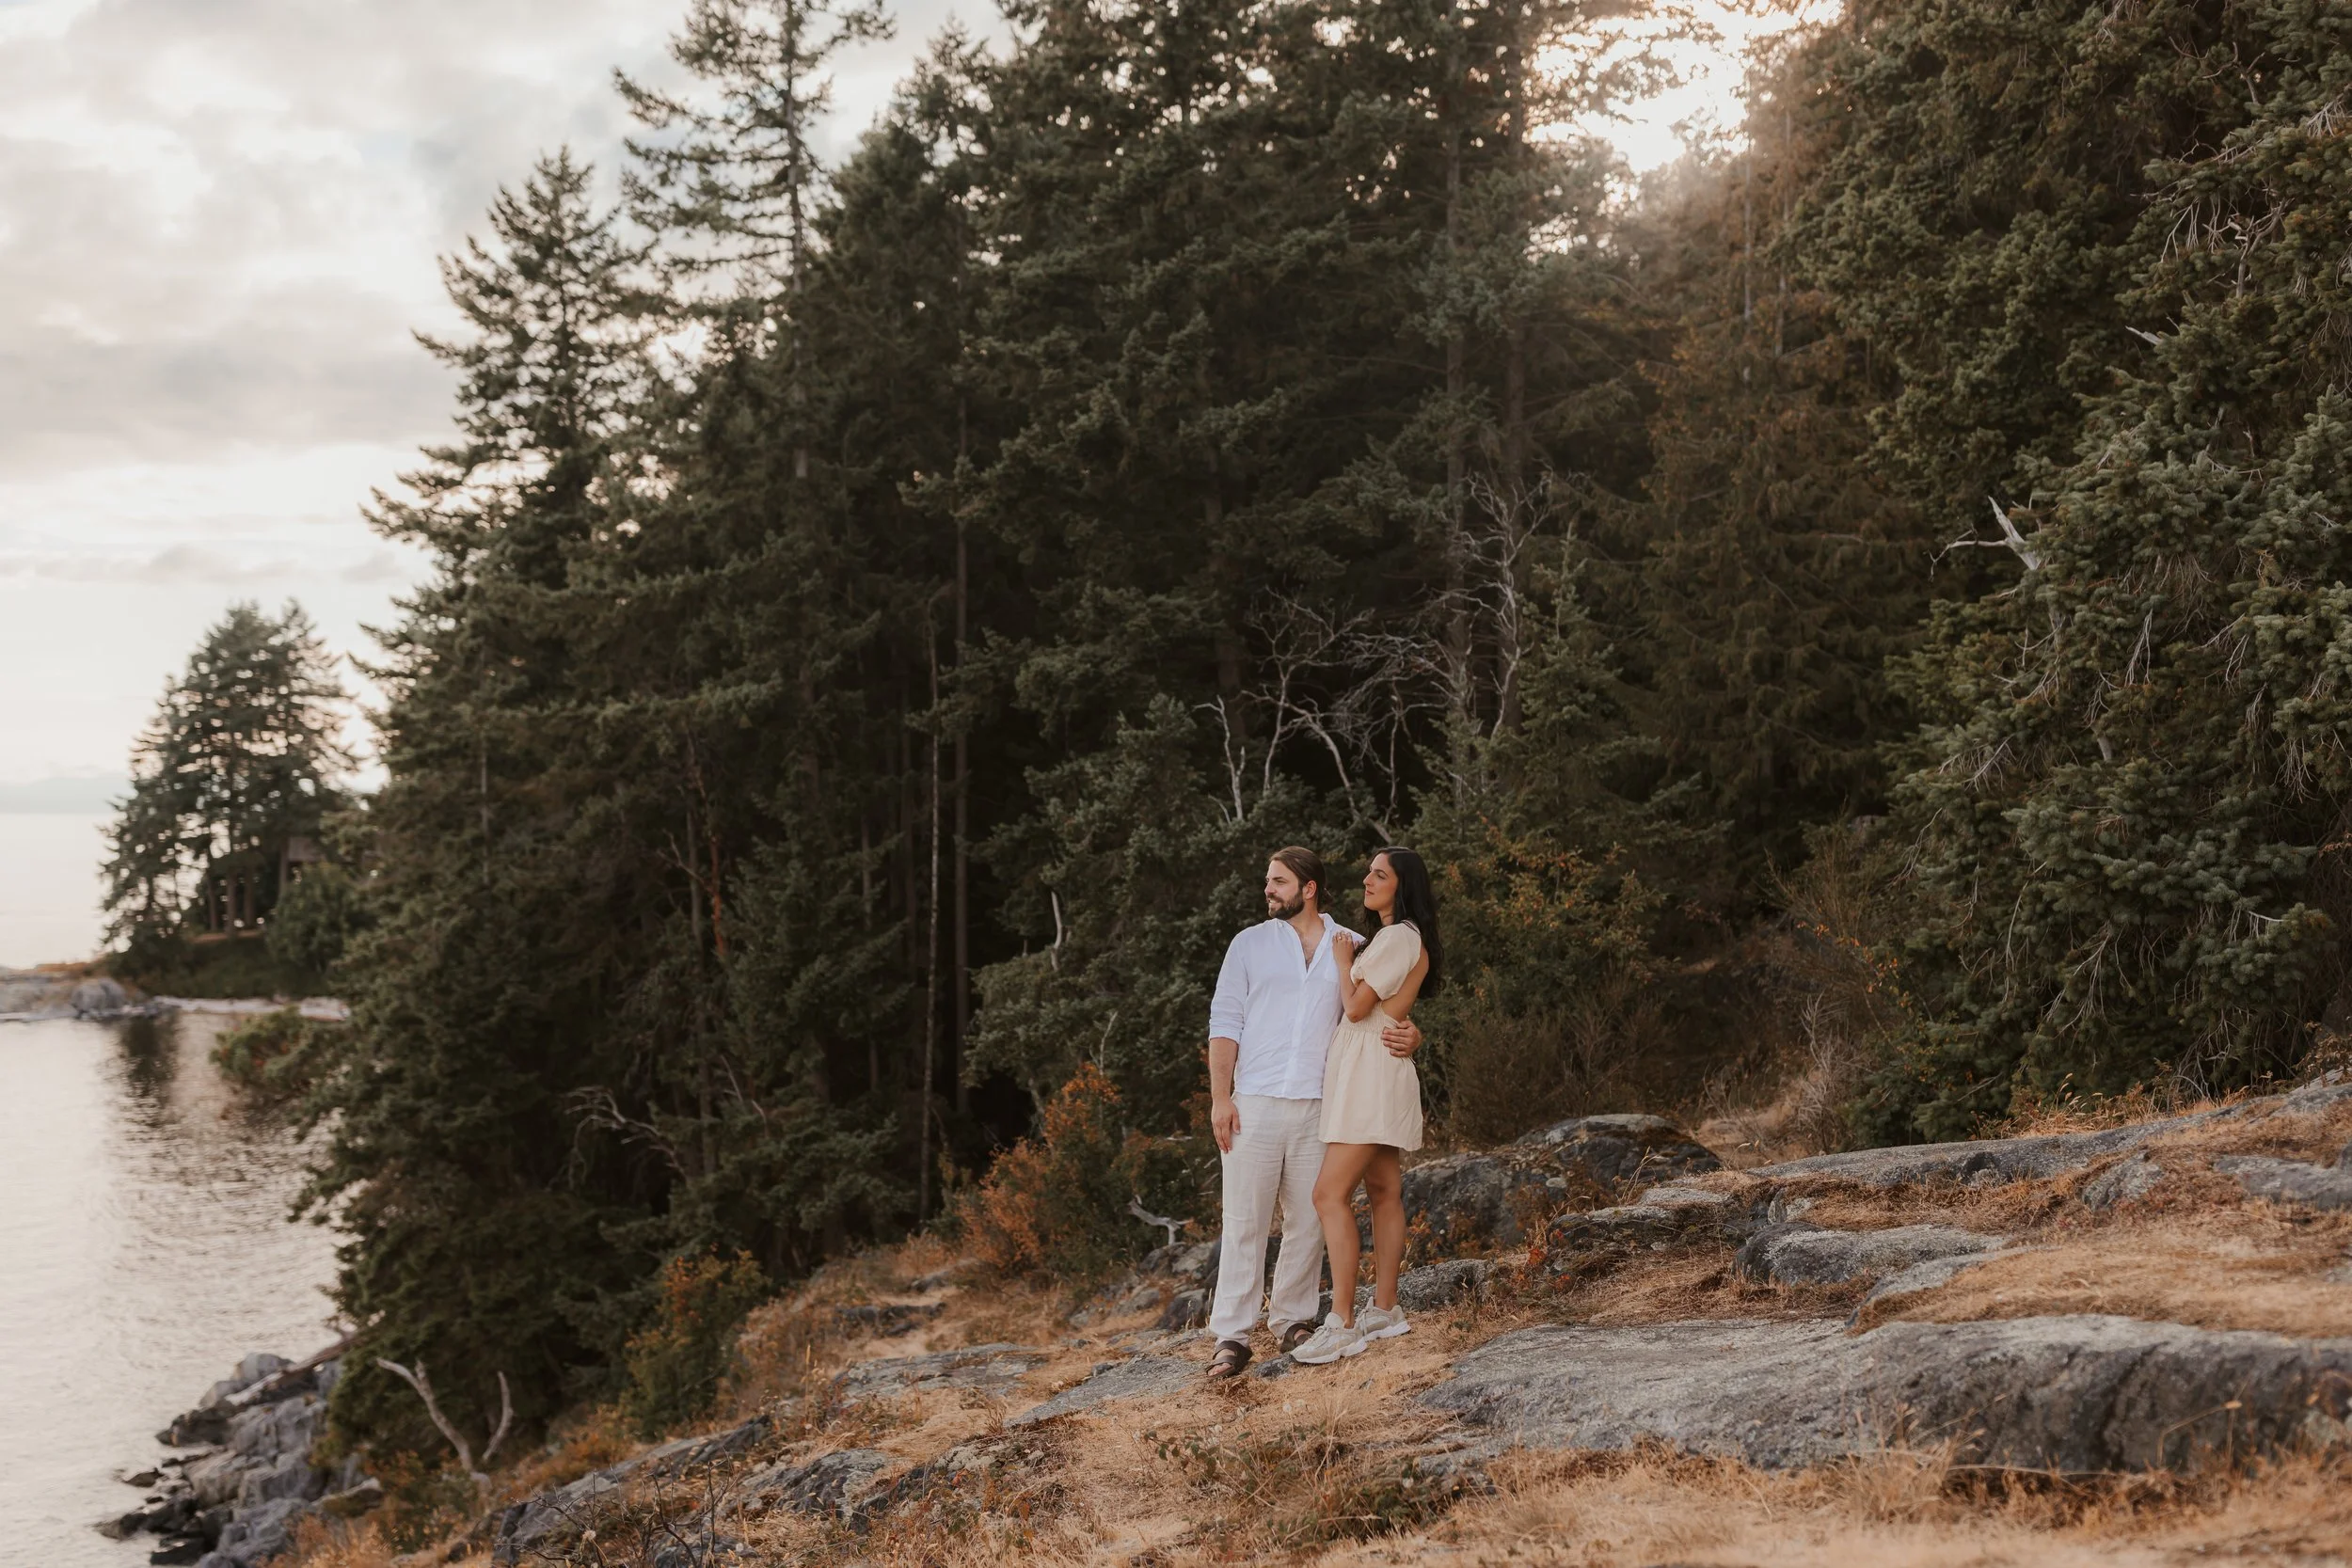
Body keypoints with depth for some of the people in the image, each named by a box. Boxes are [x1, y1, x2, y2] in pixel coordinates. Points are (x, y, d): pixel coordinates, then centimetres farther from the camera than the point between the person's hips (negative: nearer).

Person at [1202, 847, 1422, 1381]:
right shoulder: (1250, 943, 7)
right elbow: (1224, 1024, 4)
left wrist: (1411, 1036, -12)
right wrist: (1219, 1098, -6)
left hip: (1320, 1106, 1)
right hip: (1255, 1103, -1)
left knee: (1309, 1220, 5)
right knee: (1244, 1221, -4)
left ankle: (1293, 1319, 18)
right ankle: (1232, 1337, -2)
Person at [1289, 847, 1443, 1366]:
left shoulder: (1399, 937, -13)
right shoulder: (1395, 939, 20)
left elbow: (1357, 1007, -15)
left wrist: (1343, 962, 1)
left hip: (1372, 1073, -11)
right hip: (1366, 1074, 11)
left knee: (1330, 1193, -15)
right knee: (1383, 1191, 11)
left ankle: (1342, 1322, -17)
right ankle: (1385, 1309, 15)